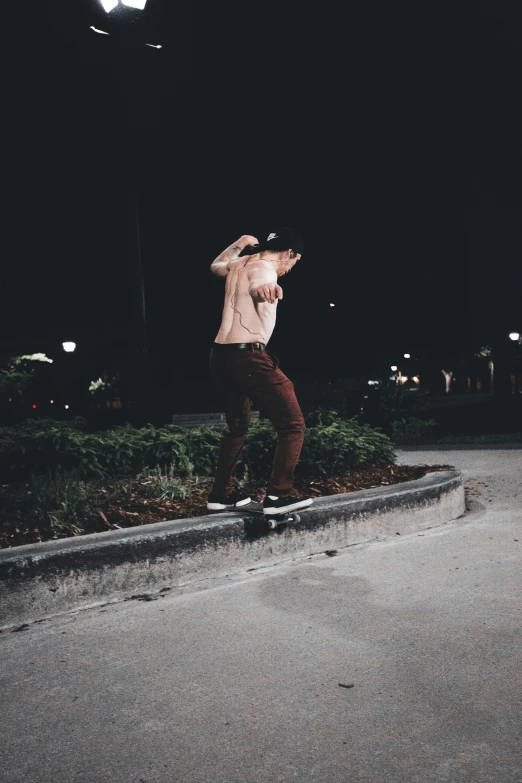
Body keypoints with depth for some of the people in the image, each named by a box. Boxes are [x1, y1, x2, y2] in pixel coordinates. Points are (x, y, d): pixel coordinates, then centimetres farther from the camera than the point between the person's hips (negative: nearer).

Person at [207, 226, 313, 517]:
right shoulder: (263, 269, -7)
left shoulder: (239, 263, 18)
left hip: (221, 356, 10)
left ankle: (222, 493, 30)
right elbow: (256, 287, -35)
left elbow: (216, 266, 44)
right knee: (293, 424, -4)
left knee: (237, 425, 25)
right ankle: (279, 494, -9)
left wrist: (240, 243, 54)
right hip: (247, 356, -10)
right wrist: (266, 290, -58)